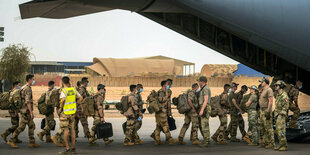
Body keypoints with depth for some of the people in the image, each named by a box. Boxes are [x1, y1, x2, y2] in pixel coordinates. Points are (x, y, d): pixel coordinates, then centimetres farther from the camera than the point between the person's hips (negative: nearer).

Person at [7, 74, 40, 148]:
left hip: (25, 111, 10)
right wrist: (31, 112, -24)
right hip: (26, 111, -10)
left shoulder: (23, 88, 16)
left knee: (32, 126, 9)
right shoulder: (28, 89, -16)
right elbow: (28, 101, -23)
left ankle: (32, 142, 10)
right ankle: (11, 141, -2)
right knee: (21, 127, -6)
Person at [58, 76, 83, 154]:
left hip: (65, 112, -6)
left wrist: (61, 108, -18)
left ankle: (67, 148, -1)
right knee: (72, 129, 11)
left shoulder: (64, 90, -15)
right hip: (73, 111, 6)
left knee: (65, 129, -1)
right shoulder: (73, 89, 6)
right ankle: (73, 148, 13)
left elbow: (63, 100, -32)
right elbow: (80, 98, 13)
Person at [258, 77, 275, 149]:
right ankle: (265, 142, 18)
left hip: (266, 110, -10)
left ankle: (271, 143, -5)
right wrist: (260, 111, 21)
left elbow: (270, 101, -19)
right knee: (263, 127, 12)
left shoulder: (269, 90, -12)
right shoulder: (263, 90, 18)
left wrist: (268, 111, -24)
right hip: (262, 111, 10)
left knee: (268, 127, -9)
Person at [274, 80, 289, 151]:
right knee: (278, 131, 10)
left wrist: (281, 115, -22)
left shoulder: (284, 95, -14)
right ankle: (281, 145, 15)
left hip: (281, 115, -10)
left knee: (281, 131, -11)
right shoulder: (278, 95, 17)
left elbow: (285, 106, -18)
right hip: (277, 115, 10)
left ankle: (284, 146, -8)